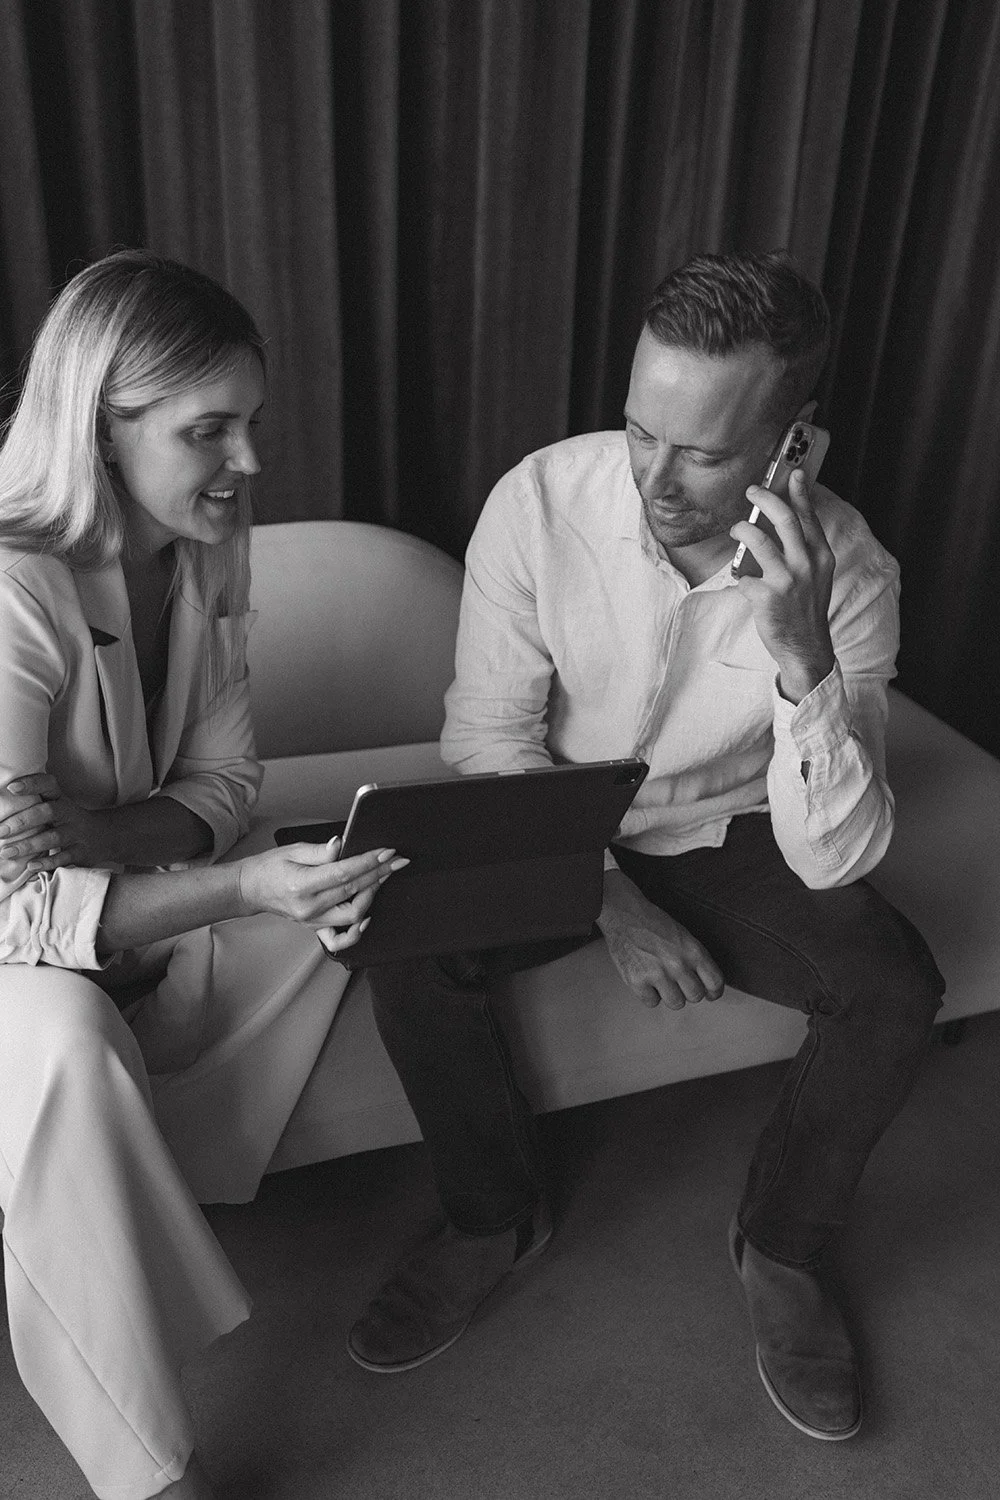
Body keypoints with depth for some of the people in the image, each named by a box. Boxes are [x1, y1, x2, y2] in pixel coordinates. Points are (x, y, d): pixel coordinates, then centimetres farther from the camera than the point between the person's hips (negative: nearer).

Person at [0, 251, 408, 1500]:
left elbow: (222, 781, -2)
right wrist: (240, 890, -37)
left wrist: (105, 836, -23)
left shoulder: (203, 550, -6)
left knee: (336, 912, -16)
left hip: (131, 903, 6)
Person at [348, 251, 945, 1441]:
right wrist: (609, 901, -21)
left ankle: (780, 1245, 8)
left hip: (724, 841, 1)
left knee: (897, 987, -22)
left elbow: (834, 860, -25)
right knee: (407, 957, -25)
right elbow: (490, 738, -13)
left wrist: (804, 660, -41)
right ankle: (494, 1218, 6)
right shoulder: (539, 502, -21)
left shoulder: (847, 570, -21)